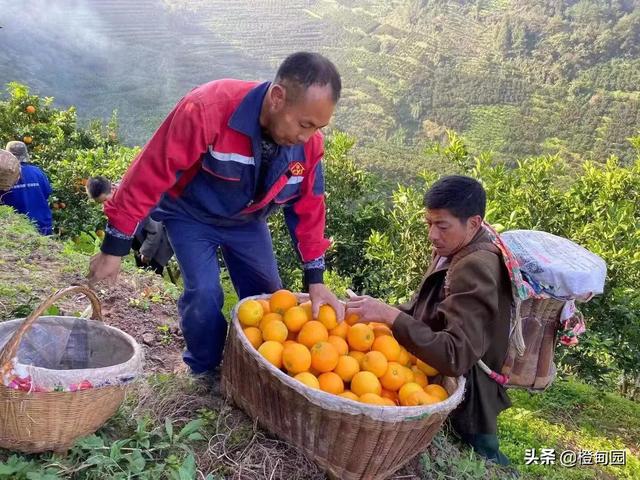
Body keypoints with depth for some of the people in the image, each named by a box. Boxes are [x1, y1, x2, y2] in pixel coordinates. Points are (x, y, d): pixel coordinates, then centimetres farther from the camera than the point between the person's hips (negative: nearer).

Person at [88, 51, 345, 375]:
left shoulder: (309, 142, -20)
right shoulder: (208, 109, -38)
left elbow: (307, 208, -7)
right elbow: (151, 174, -32)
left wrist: (315, 280, -10)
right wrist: (115, 248, -25)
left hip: (247, 221, 5)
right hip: (191, 215, -4)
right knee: (204, 295, -18)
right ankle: (205, 377, 12)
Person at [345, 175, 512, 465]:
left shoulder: (476, 269, -28)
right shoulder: (455, 252, 5)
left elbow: (456, 357, -36)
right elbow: (425, 311, 14)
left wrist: (389, 315, -38)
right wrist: (381, 313, -4)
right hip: (444, 381, 10)